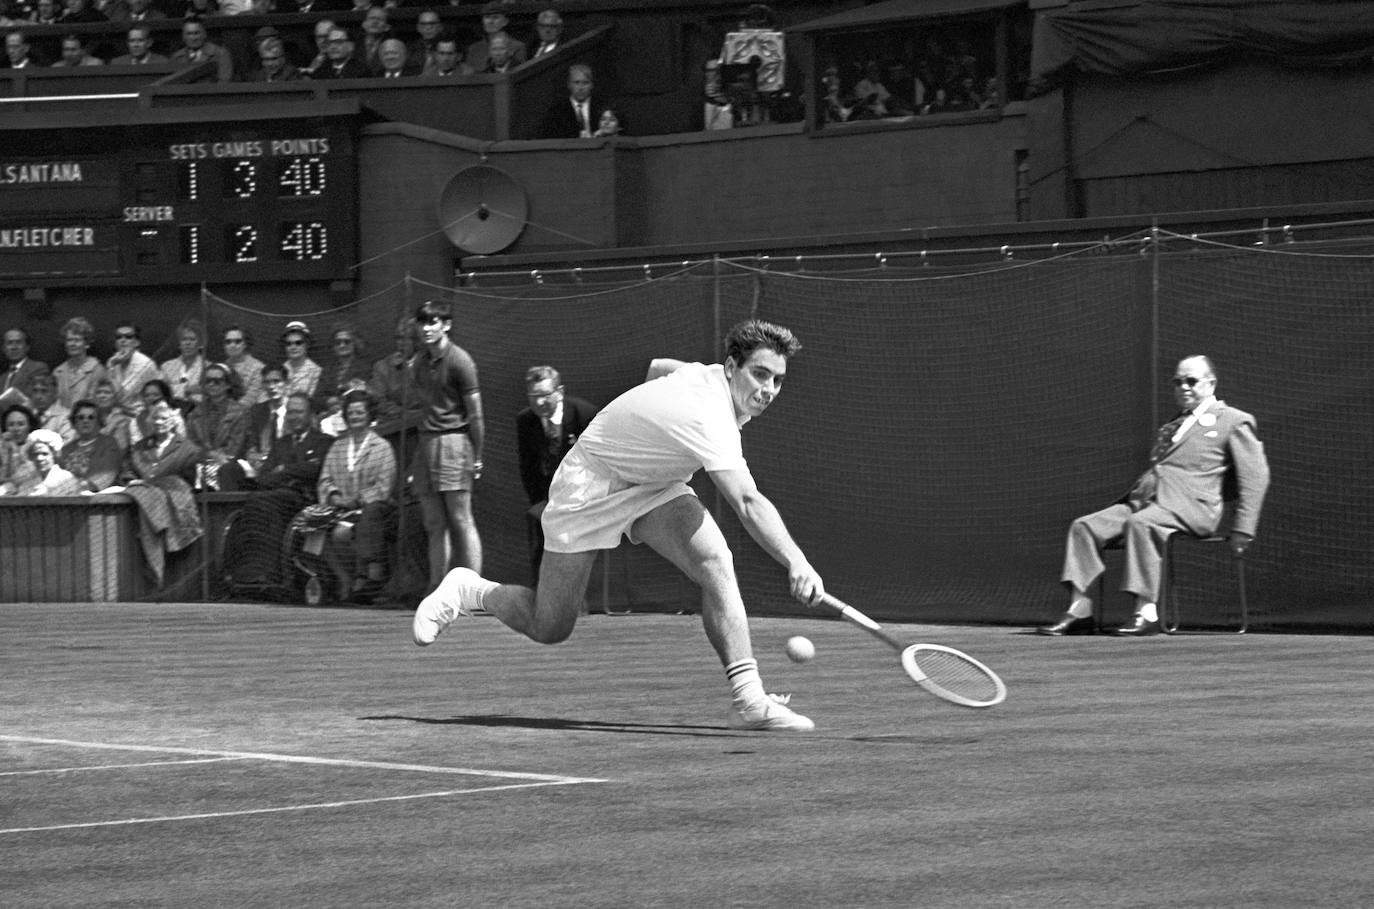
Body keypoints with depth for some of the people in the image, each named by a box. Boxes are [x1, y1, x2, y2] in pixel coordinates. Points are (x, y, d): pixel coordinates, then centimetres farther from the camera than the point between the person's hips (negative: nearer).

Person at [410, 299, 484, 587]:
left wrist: (476, 458, -7)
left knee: (461, 520, -9)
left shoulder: (459, 361, -6)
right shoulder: (420, 362, 15)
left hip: (453, 441, -7)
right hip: (426, 442, 7)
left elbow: (475, 414, -6)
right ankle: (437, 591, 5)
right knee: (434, 525, 4)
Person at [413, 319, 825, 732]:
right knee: (548, 630, 1)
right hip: (590, 485, -8)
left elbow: (659, 367, 14)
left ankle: (748, 698, -27)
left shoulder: (714, 375, -9)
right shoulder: (709, 417, -37)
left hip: (653, 484, 8)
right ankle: (467, 590, 30)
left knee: (716, 562, -22)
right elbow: (748, 503, -50)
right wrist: (796, 562, -61)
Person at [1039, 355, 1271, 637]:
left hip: (1190, 505, -7)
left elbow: (1255, 476, 1)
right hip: (1143, 500, 8)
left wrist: (1242, 531, -8)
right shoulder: (1172, 425, 32)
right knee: (1084, 527, -13)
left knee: (1140, 524, -37)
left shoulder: (1234, 421, 8)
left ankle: (1147, 613, -40)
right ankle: (1079, 611, -20)